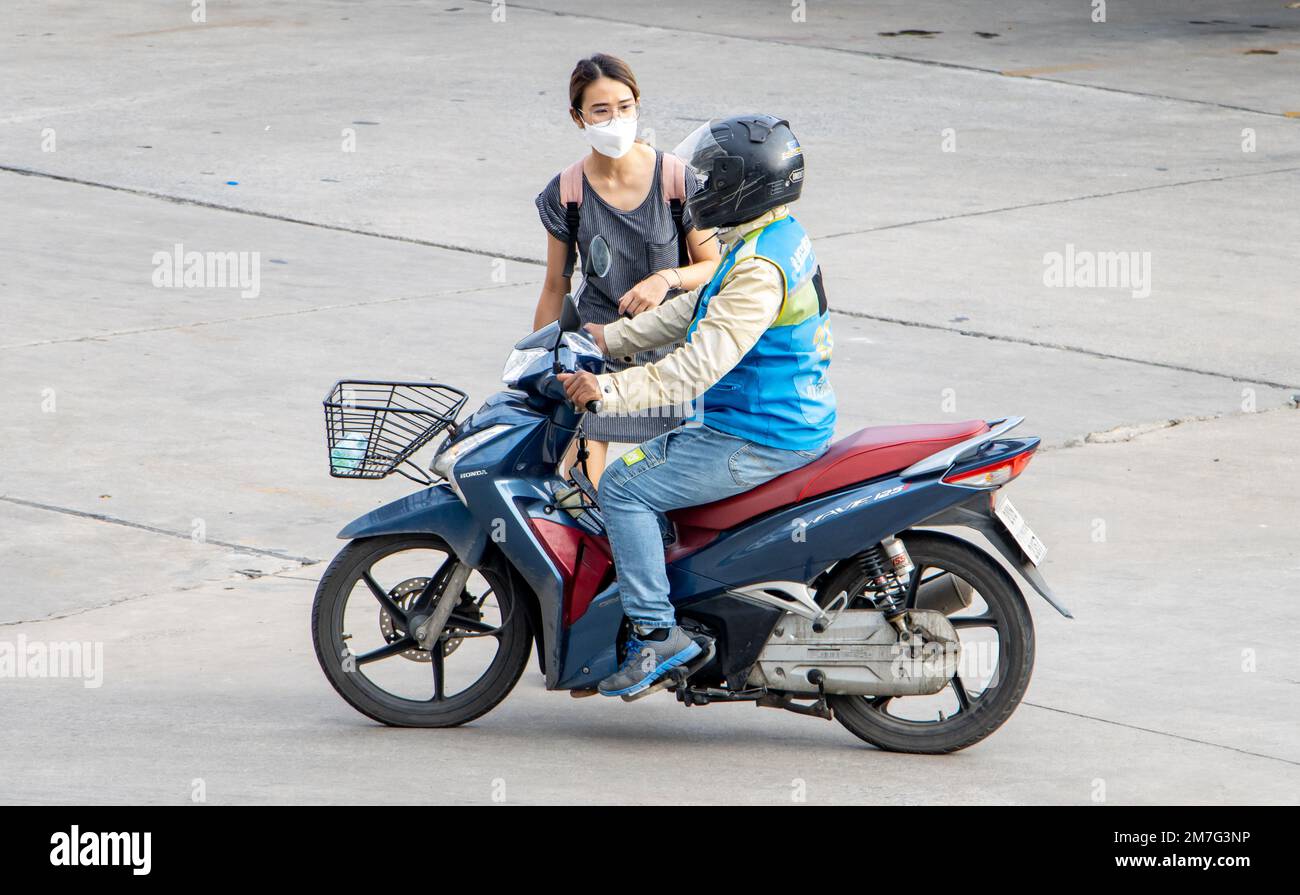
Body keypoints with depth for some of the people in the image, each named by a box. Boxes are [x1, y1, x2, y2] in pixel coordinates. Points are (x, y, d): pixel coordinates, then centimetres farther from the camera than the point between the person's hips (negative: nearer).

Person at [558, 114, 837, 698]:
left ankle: (655, 630, -11)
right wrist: (611, 339, 16)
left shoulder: (761, 267, -24)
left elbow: (701, 362, -30)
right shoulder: (780, 237, 11)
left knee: (624, 488, -10)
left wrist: (611, 390, -31)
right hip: (789, 425, 11)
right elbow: (692, 311, 19)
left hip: (755, 441, -11)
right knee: (646, 463, 24)